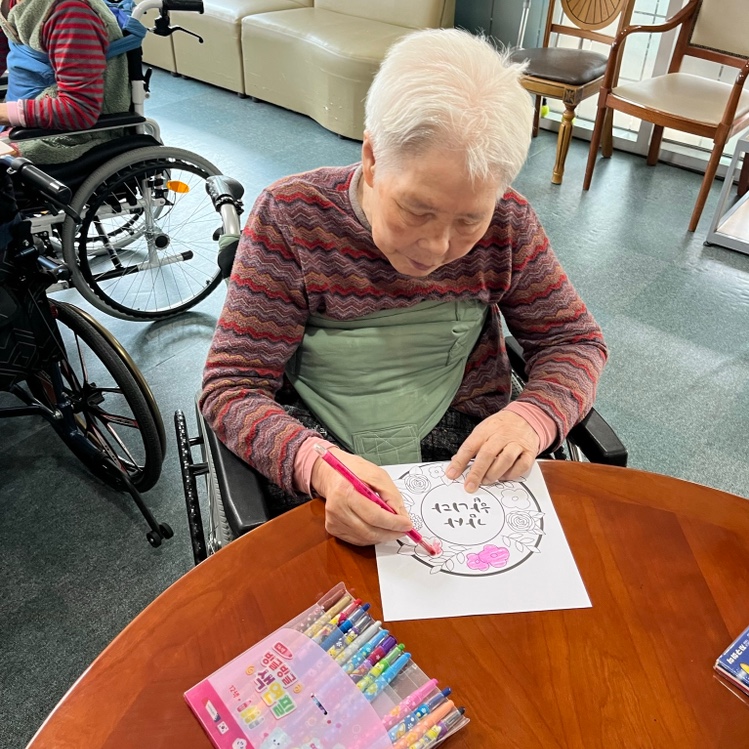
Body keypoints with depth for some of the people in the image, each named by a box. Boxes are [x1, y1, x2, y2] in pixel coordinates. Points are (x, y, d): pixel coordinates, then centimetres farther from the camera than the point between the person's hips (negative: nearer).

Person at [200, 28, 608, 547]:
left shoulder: (506, 224, -8)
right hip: (326, 485, -2)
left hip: (470, 467, 3)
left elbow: (575, 339, 2)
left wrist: (531, 418, -21)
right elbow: (233, 387, -15)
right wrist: (318, 464, -35)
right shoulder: (291, 218, -15)